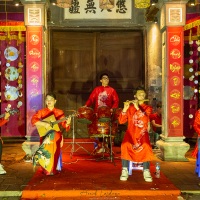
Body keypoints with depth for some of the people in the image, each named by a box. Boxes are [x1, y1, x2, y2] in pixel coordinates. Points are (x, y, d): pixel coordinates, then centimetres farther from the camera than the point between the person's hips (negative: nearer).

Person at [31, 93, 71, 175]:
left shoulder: (59, 112, 5)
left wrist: (67, 123, -21)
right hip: (45, 135, -1)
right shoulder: (41, 112, 4)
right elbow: (33, 120, -8)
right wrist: (43, 124, -20)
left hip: (56, 135, 2)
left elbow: (64, 125, 1)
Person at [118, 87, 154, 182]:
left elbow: (145, 120, -13)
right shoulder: (130, 107, 8)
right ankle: (125, 170, -18)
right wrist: (125, 109, -14)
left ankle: (146, 171, -16)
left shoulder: (148, 108, 8)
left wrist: (137, 107, -18)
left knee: (146, 146, -31)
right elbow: (121, 121, -1)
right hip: (131, 133, 0)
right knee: (125, 145, -31)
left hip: (142, 133, 0)